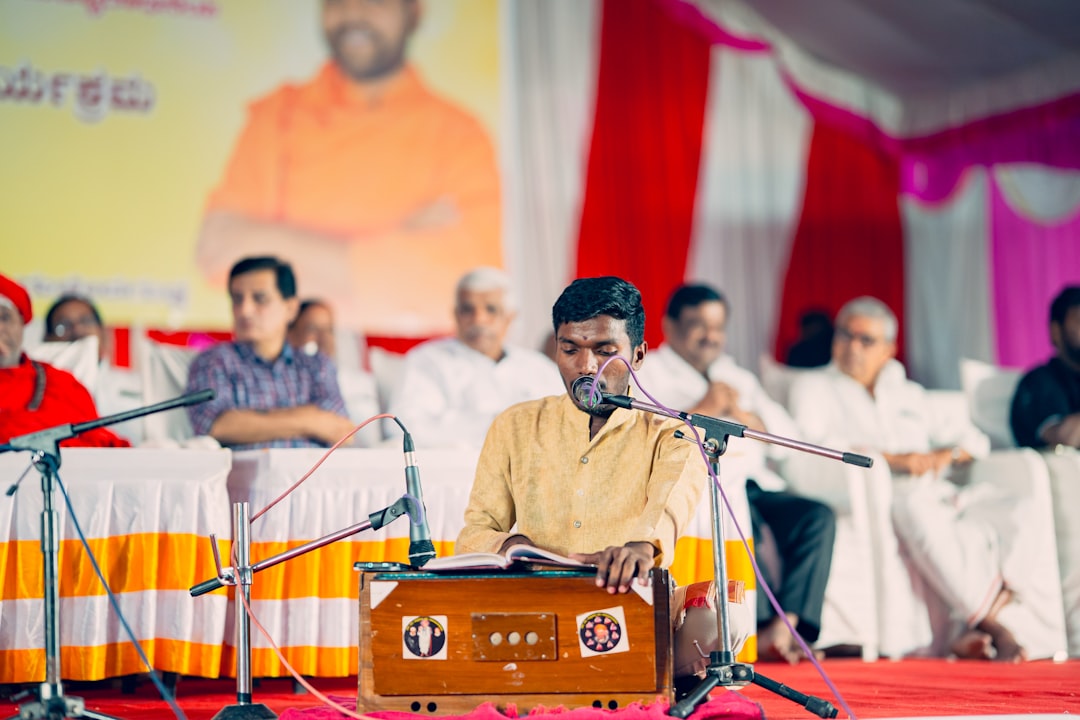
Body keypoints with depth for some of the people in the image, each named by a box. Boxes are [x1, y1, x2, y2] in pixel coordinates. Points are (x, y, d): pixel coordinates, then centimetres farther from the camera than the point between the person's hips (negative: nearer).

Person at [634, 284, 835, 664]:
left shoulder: (736, 375, 30)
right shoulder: (647, 373, 12)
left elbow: (787, 438, 19)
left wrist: (739, 413, 3)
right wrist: (701, 411, -5)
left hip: (754, 485, 6)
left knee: (818, 517, -21)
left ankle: (786, 627, -28)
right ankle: (765, 625, -29)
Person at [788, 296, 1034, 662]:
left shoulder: (908, 393, 32)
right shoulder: (814, 386, 18)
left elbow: (975, 439, 27)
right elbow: (811, 440, -4)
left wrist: (947, 454, 2)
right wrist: (891, 458, -11)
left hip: (936, 490, 5)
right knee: (915, 511, -41)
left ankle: (972, 632, -32)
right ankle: (986, 622, -38)